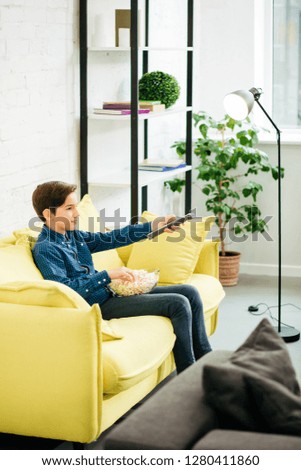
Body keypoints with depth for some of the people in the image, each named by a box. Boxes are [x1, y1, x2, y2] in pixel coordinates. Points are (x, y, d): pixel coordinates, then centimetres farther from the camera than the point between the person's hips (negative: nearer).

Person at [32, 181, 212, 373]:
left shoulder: (72, 235, 11)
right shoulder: (45, 249, -16)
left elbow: (108, 239, 12)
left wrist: (153, 226, 3)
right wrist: (108, 275, -26)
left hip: (109, 291, 10)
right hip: (100, 305, -10)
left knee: (190, 292, 5)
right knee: (178, 304, -17)